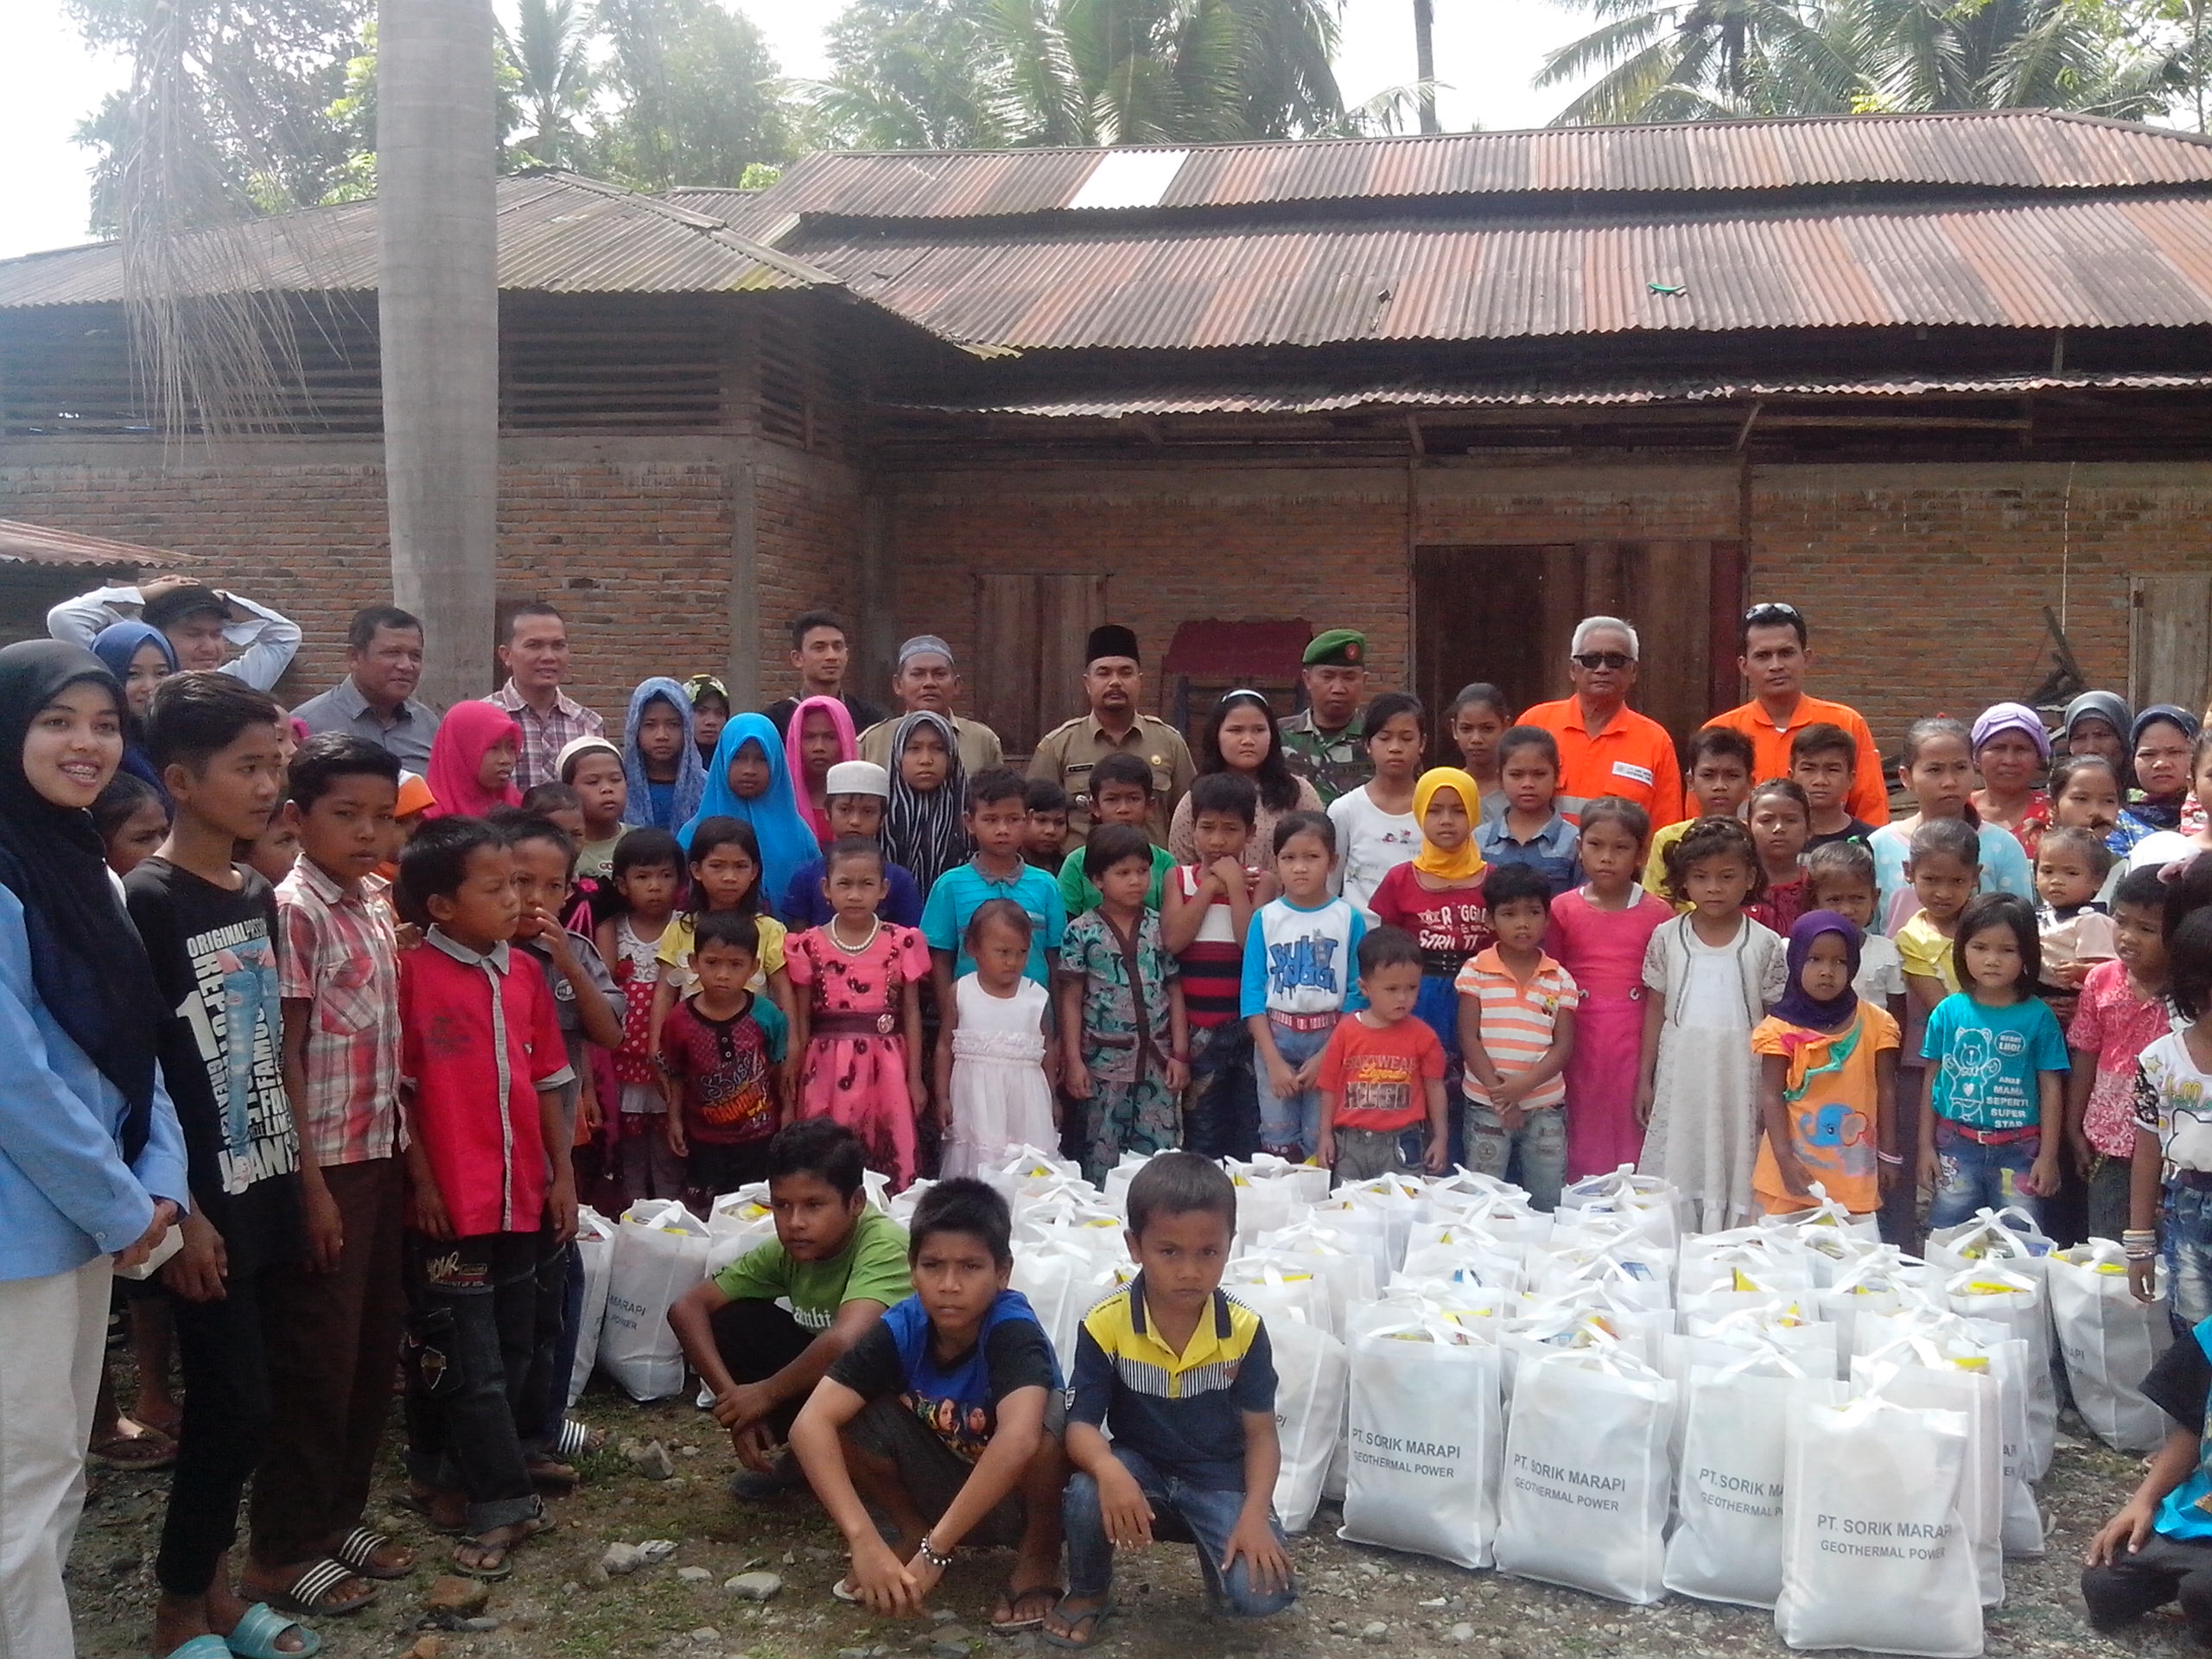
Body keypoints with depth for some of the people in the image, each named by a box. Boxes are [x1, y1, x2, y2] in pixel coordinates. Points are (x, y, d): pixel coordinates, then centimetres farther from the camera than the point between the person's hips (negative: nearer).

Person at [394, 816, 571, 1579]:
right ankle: (501, 1503, 7)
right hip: (449, 1202, -6)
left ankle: (445, 1474, 28)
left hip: (523, 1196, 6)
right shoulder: (410, 974, -10)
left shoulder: (524, 971, 6)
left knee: (511, 1353, 14)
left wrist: (562, 1173, 9)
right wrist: (421, 1176, -11)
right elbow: (394, 1087, -9)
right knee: (472, 1364, 0)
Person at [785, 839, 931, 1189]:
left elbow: (912, 1014, 5)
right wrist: (793, 1082, 7)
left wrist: (915, 1079, 4)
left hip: (885, 1068, 0)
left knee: (893, 1165, 0)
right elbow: (801, 1022, 7)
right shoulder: (809, 946, 2)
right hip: (828, 1069, 0)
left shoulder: (902, 943, 2)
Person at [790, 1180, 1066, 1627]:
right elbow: (811, 1424, -29)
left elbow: (1018, 1437, -49)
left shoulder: (1013, 1331, -31)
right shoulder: (900, 1328, -20)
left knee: (1049, 1415, -34)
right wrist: (865, 1541, -42)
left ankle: (1038, 1557, -8)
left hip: (1020, 1496, -3)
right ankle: (913, 1533, 5)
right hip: (947, 1493, 3)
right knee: (849, 1414, -19)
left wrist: (935, 1553, -48)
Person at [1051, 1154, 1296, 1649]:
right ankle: (1088, 1593, -1)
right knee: (1086, 1495, -34)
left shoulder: (1245, 1330, -13)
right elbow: (1082, 1425, -18)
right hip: (1138, 1465, 0)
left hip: (1221, 1475, 0)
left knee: (1263, 1592, -23)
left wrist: (1254, 1515, -23)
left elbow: (1260, 1433, -7)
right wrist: (1109, 1471, -41)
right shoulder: (1105, 1326, -17)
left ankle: (1215, 1552, 14)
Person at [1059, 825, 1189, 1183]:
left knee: (1160, 1153, 4)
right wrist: (1073, 1061, -5)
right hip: (1104, 1063, -2)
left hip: (1157, 1062, 2)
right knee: (1102, 1158, 5)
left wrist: (1180, 1054, 2)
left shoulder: (1160, 928, 4)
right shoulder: (1081, 932, -3)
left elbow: (1175, 992, 7)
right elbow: (1072, 999, -1)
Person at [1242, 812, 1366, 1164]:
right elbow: (1252, 994, -2)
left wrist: (1325, 1056, -12)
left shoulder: (1350, 919, -3)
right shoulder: (1264, 918, 0)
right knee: (1277, 1145, 5)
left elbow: (1356, 994, -5)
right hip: (1275, 1039, 1)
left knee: (1321, 1144, 2)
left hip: (1330, 1041, -1)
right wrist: (1274, 1062, -9)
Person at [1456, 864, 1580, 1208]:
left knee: (1549, 1203, 8)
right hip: (1486, 1105, -1)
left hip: (1545, 1105, 2)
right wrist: (1498, 1090, -13)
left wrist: (1524, 1085, -16)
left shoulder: (1560, 980, 3)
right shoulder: (1476, 972, -1)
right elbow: (1469, 1039, -5)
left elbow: (1563, 1046, -2)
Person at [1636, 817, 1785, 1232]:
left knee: (1735, 1175, 1)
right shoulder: (1667, 938, 2)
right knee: (1675, 1172, 3)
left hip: (1740, 1080, -1)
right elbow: (1655, 1009, 8)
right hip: (1680, 1078, 1)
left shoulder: (1764, 944, -1)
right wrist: (1645, 1079, 8)